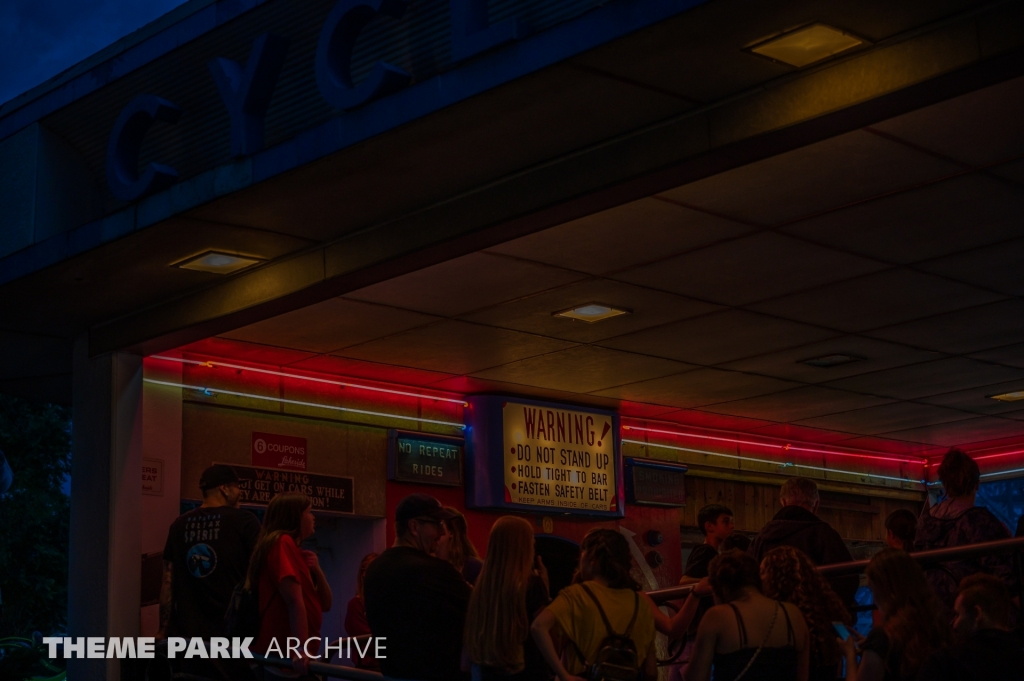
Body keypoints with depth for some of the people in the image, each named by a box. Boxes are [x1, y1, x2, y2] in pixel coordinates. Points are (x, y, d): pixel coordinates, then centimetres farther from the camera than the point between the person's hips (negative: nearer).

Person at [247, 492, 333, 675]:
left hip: (297, 658, 9)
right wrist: (302, 648, -30)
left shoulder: (296, 552, 17)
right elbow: (294, 600, -22)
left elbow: (326, 604, 16)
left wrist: (316, 570, 0)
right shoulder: (281, 543, -10)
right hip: (284, 658, -9)